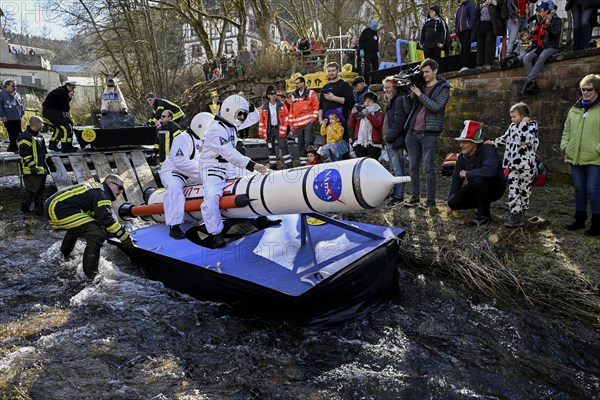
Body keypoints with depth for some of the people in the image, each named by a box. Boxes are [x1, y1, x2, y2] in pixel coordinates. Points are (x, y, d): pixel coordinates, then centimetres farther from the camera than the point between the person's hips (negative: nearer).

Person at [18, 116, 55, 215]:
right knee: (31, 190, -4)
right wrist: (32, 167, -21)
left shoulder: (39, 136, 19)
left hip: (41, 169, 9)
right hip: (32, 171, -9)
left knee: (40, 190, 12)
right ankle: (25, 208, 11)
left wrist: (51, 164, 23)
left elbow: (45, 153, 25)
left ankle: (39, 209, 19)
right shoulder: (25, 137, -11)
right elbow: (25, 154, -17)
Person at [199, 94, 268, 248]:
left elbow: (254, 118, 23)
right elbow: (229, 154, -28)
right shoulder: (217, 129, -19)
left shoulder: (232, 123, 8)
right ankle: (216, 233, -23)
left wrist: (250, 108, 2)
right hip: (212, 168, -9)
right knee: (212, 197, -31)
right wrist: (251, 165, -32)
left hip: (228, 166, 9)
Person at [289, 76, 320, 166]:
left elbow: (316, 107, -2)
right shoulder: (294, 96, 17)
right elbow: (291, 111, 18)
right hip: (297, 125, 6)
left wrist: (312, 120, -9)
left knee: (308, 143, -12)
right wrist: (291, 124, 13)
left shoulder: (311, 93, 2)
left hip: (308, 123, -5)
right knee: (300, 144, 8)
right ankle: (303, 163, 14)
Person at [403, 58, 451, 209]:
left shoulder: (443, 89, 4)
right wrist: (407, 94, 0)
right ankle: (415, 197, 16)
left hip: (429, 133, -5)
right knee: (413, 167, 8)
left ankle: (430, 199, 2)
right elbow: (408, 109, 14)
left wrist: (420, 94, -11)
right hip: (412, 132, 5)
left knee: (428, 168, -5)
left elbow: (436, 107, -13)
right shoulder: (418, 87, 15)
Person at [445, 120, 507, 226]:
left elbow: (490, 170, -43)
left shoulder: (488, 150, -23)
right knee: (454, 201, -16)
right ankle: (483, 205, 11)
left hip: (495, 187, -6)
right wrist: (450, 204, 3)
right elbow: (456, 180, 2)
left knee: (478, 179, -37)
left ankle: (484, 215, -16)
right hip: (476, 190, 6)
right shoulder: (462, 157, -3)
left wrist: (467, 174, -27)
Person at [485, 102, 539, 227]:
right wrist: (493, 142, 19)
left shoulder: (531, 126, -9)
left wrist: (524, 123, -20)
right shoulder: (513, 126, 10)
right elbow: (505, 138, 26)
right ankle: (516, 215, 4)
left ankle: (518, 215, 13)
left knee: (524, 190, 6)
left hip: (526, 165, -5)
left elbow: (524, 139, -28)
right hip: (513, 164, 6)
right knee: (512, 190, 0)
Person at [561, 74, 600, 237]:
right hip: (575, 157, 5)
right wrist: (565, 146, 6)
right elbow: (567, 130, 18)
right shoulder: (575, 109, 12)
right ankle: (580, 220, 25)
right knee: (579, 189, 14)